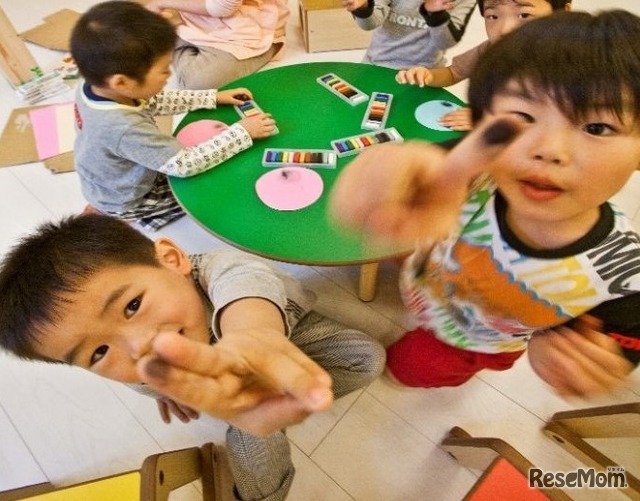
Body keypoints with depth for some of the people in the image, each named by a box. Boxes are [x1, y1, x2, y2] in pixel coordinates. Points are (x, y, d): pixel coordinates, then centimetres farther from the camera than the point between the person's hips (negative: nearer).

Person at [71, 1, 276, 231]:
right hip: (126, 202, -7)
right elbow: (186, 165, -34)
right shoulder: (125, 128, -41)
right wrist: (241, 133, -28)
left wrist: (213, 97, -6)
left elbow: (153, 101, -2)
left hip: (106, 182, 7)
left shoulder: (93, 86, -17)